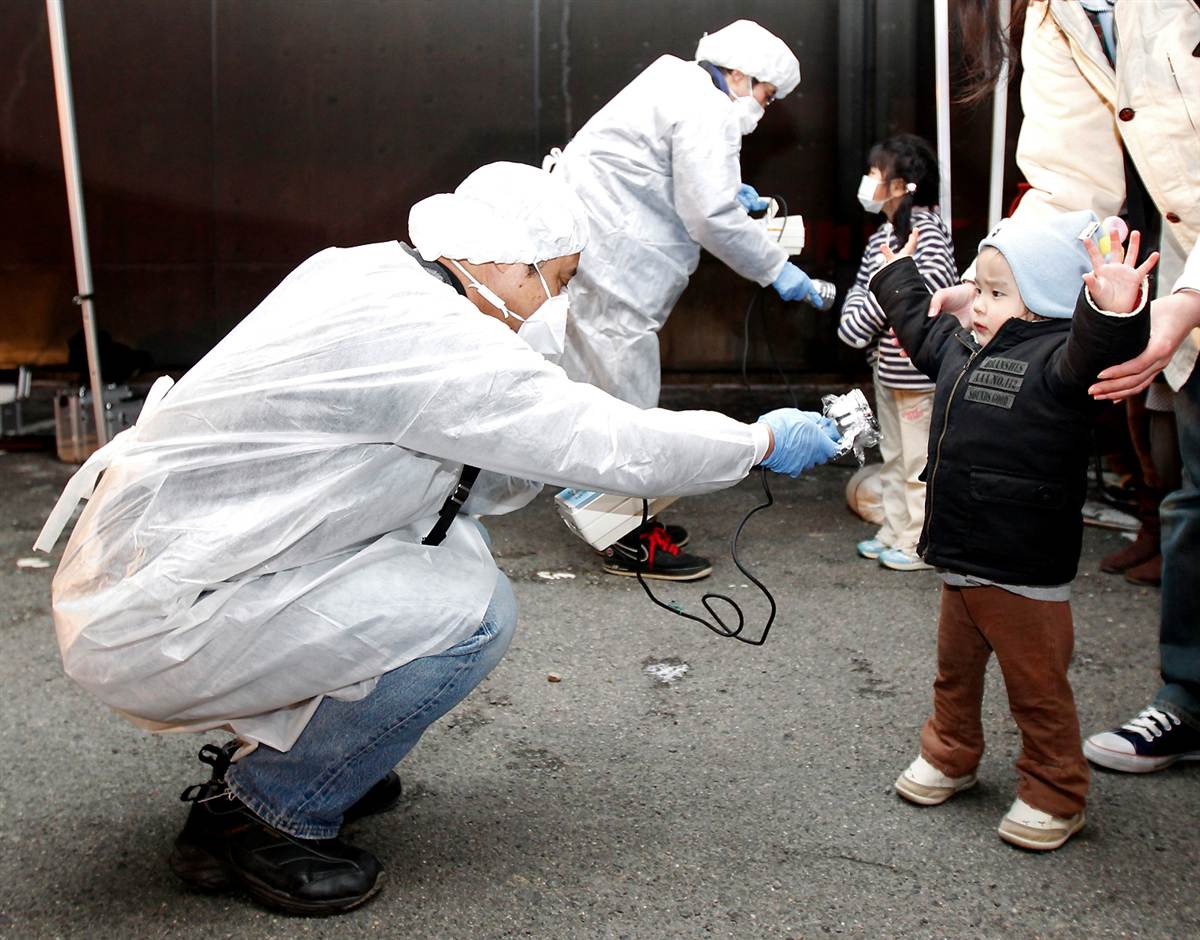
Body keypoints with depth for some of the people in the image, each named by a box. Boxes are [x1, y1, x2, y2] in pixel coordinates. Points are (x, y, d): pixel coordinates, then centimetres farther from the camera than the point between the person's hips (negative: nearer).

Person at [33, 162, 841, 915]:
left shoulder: (367, 273, 6)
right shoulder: (427, 334, -22)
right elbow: (616, 445, -17)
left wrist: (551, 470, 12)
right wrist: (765, 442, -3)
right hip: (154, 624, -9)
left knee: (451, 539, 10)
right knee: (473, 611, -15)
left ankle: (280, 750, 18)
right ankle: (261, 816, 1)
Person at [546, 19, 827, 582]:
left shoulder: (677, 86, 17)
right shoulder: (707, 113, -14)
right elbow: (712, 217, -20)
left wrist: (727, 190, 22)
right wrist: (777, 270, -10)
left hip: (582, 239, 11)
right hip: (605, 260, -11)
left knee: (600, 393, 16)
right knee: (625, 399, -5)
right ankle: (632, 545, 3)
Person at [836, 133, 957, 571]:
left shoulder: (924, 226, -14)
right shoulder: (880, 236, 13)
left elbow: (937, 278, -27)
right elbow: (861, 285, 16)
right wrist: (854, 318, -4)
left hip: (916, 366, -10)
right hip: (887, 363, 10)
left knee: (918, 458, -1)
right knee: (892, 454, 18)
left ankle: (920, 542, 9)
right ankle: (894, 531, 29)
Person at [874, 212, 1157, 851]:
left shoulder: (1055, 359, -17)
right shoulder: (964, 350, 9)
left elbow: (1095, 354, -40)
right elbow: (921, 328, 30)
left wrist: (1114, 313, -60)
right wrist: (897, 276, 43)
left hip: (1025, 574, -8)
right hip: (960, 558, 8)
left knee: (1037, 687, 6)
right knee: (955, 670, 24)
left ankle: (1054, 795, 22)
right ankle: (949, 757, 43)